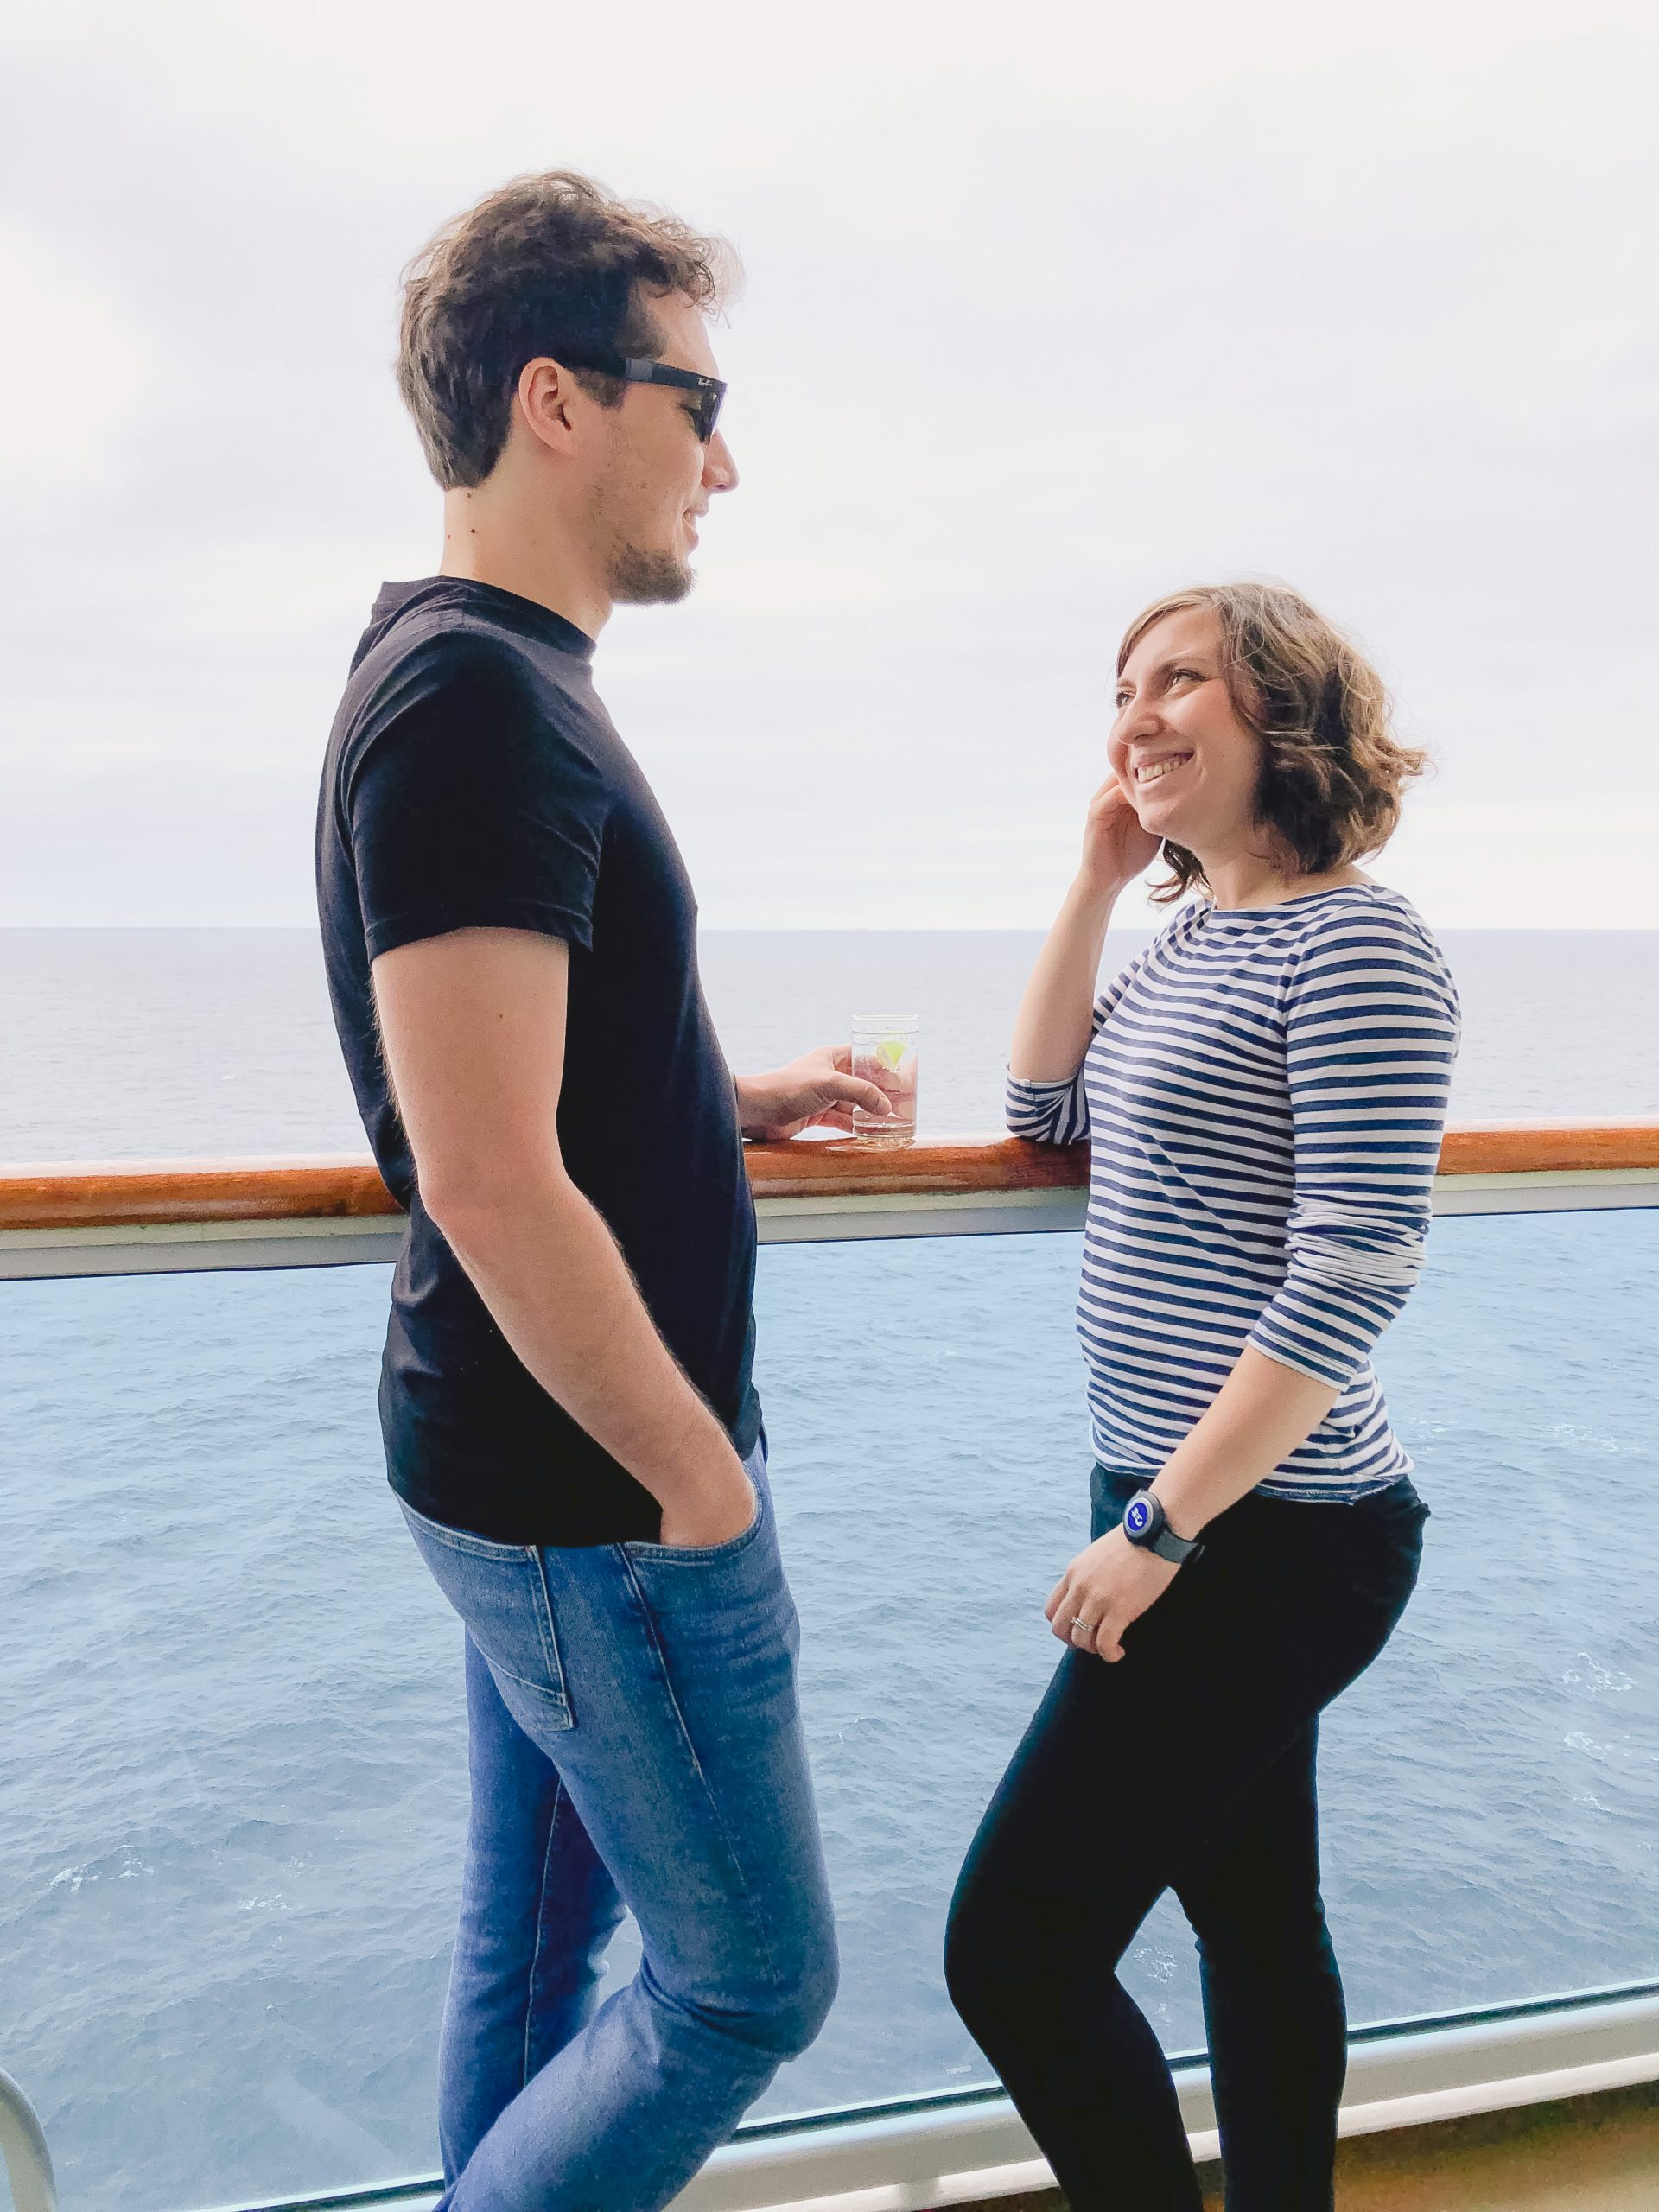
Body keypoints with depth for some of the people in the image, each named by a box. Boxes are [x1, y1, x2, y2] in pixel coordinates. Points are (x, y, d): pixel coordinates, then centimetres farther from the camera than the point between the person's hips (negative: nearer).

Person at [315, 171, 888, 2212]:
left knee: (535, 1937, 23)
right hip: (601, 1495, -10)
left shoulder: (482, 682, 11)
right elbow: (488, 1184, -27)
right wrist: (702, 1482, -16)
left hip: (526, 1467, 10)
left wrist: (744, 1100, 9)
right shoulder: (481, 704, -21)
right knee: (749, 1982, 9)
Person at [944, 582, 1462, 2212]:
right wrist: (1099, 871, 7)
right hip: (1200, 1515, 9)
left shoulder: (1353, 946, -16)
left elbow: (1351, 1279, -22)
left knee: (1013, 1949, -2)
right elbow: (1045, 1108, 13)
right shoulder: (1193, 937, 10)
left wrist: (1159, 1526, -20)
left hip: (1271, 1540, -9)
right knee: (1253, 1918, 21)